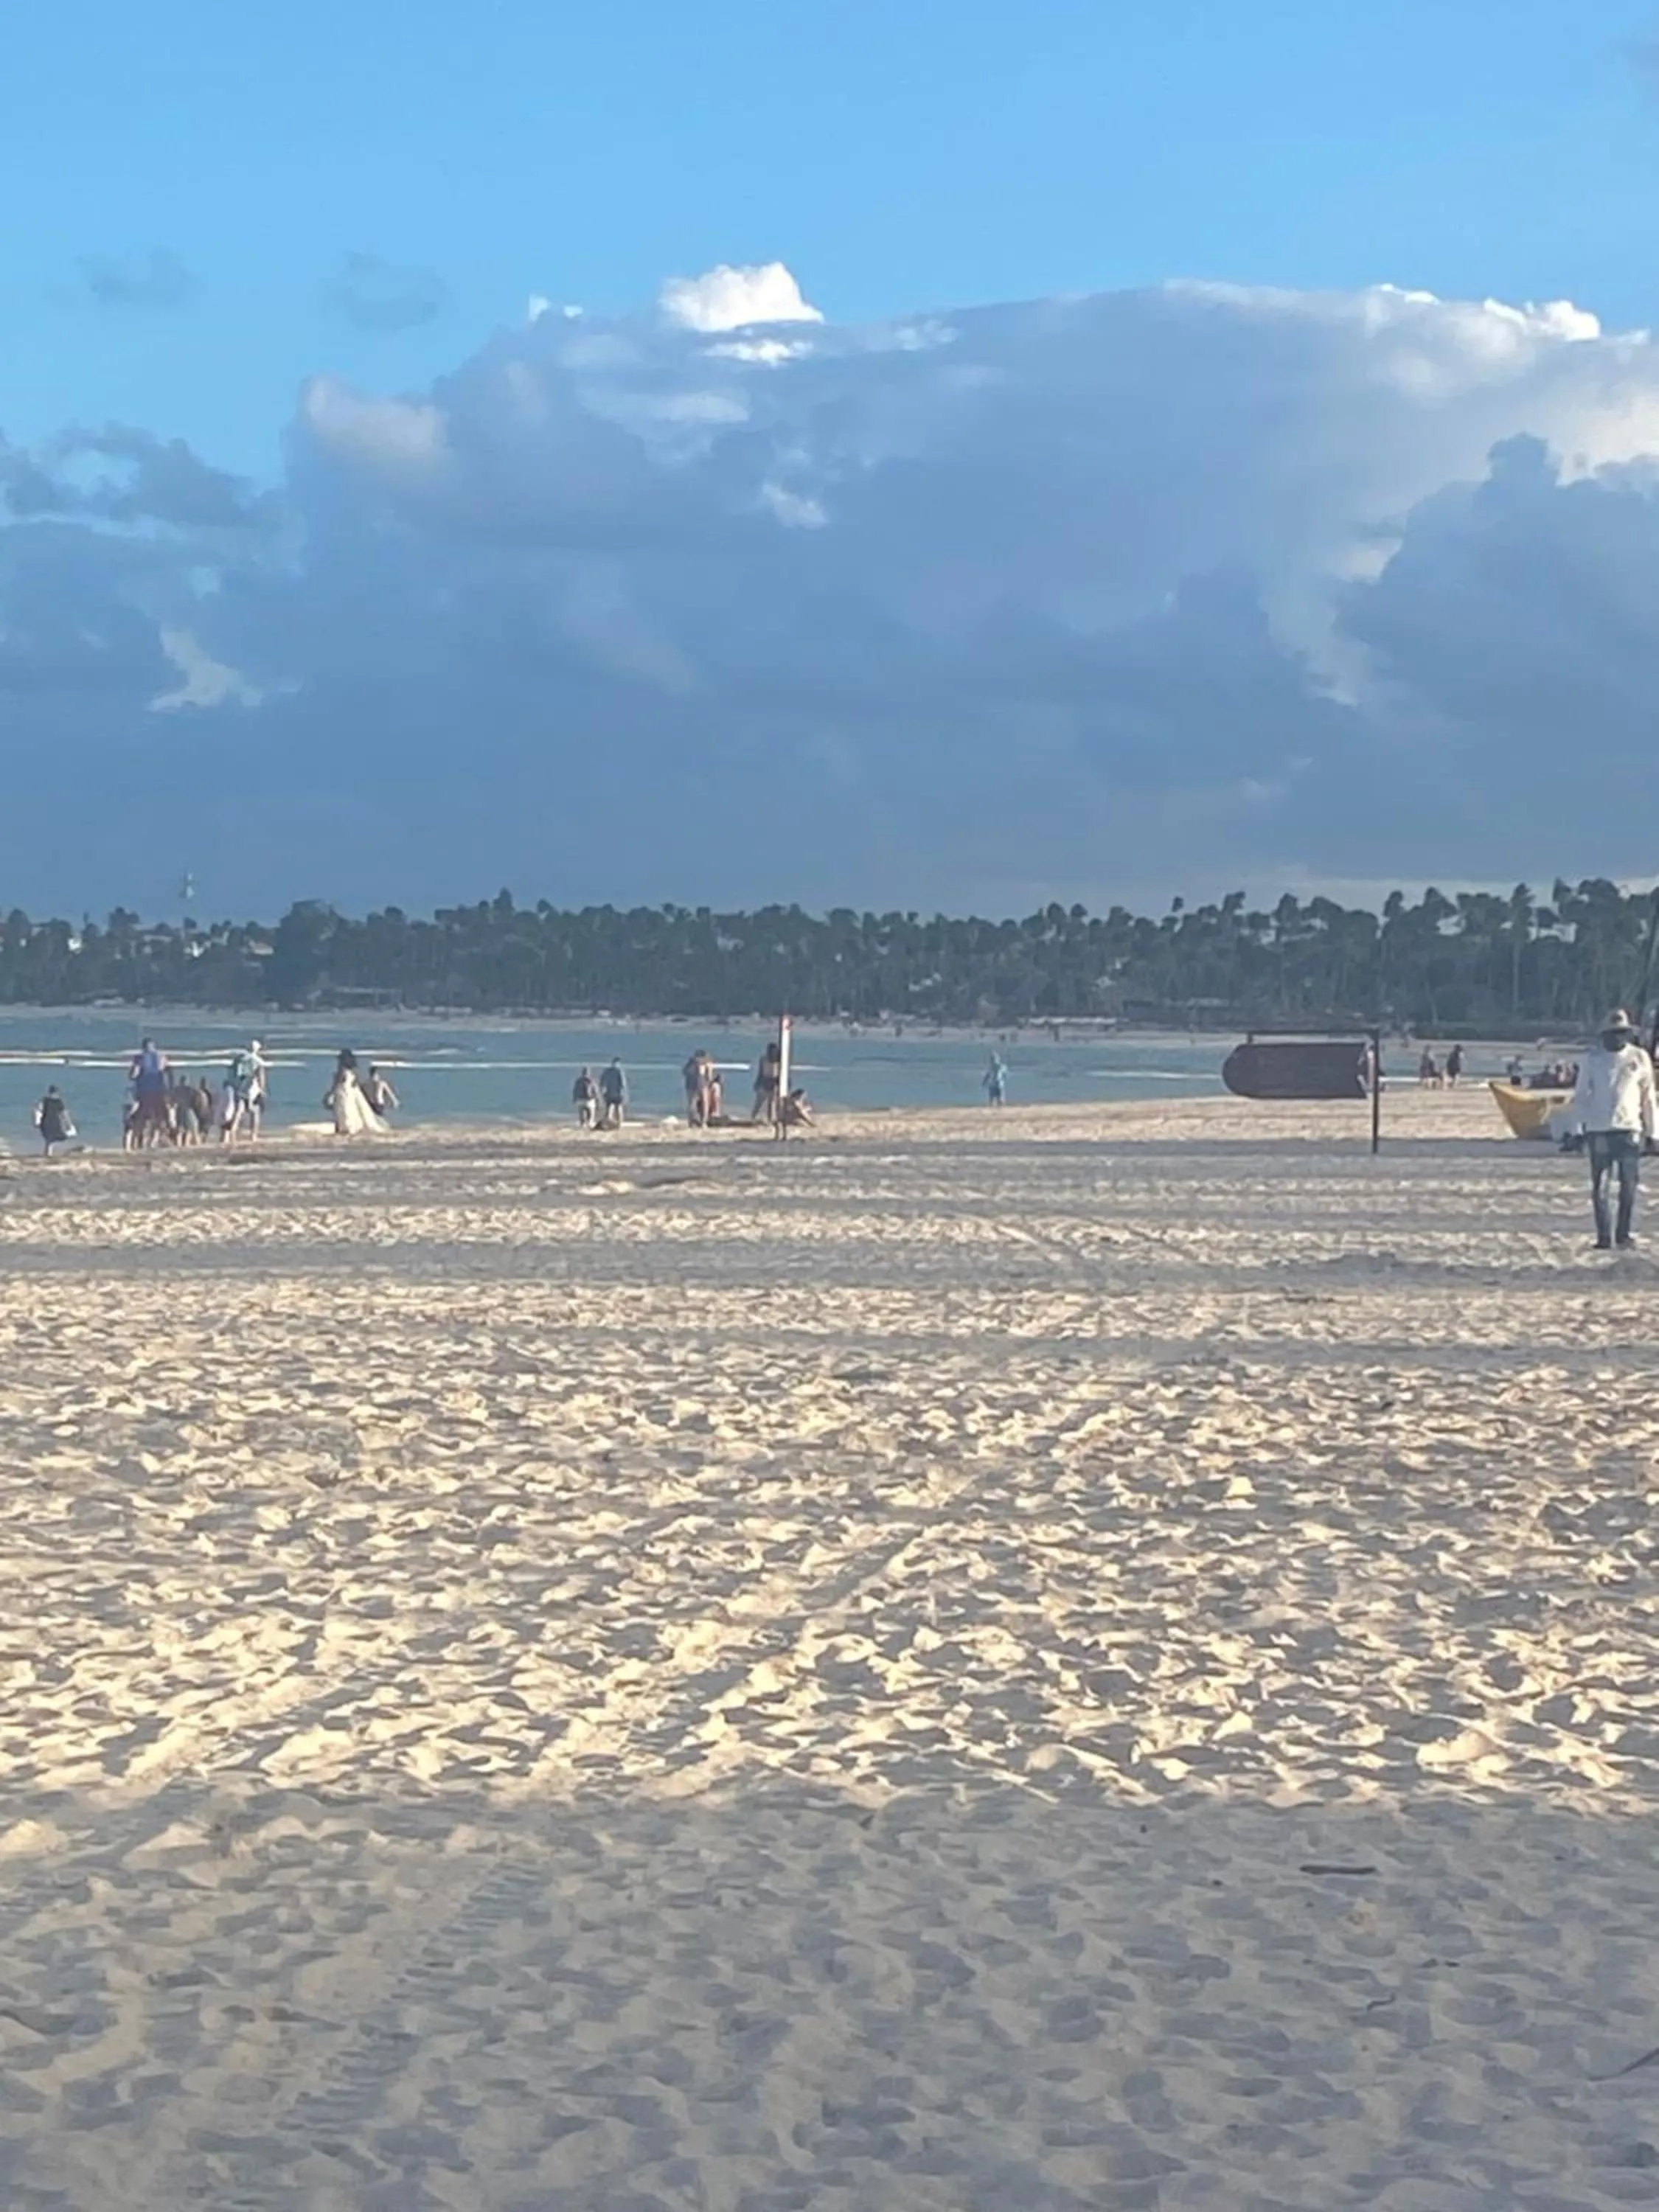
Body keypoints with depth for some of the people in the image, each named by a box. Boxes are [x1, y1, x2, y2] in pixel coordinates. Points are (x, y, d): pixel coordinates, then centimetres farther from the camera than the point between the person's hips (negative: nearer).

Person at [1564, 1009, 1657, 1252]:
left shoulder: (1639, 1058, 6)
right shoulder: (1592, 1058, 4)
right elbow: (1580, 1096, 8)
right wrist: (1575, 1129, 2)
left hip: (1629, 1129, 0)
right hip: (1599, 1130, 0)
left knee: (1629, 1186, -3)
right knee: (1599, 1187, 0)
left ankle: (1626, 1235, 6)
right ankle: (1604, 1237, 6)